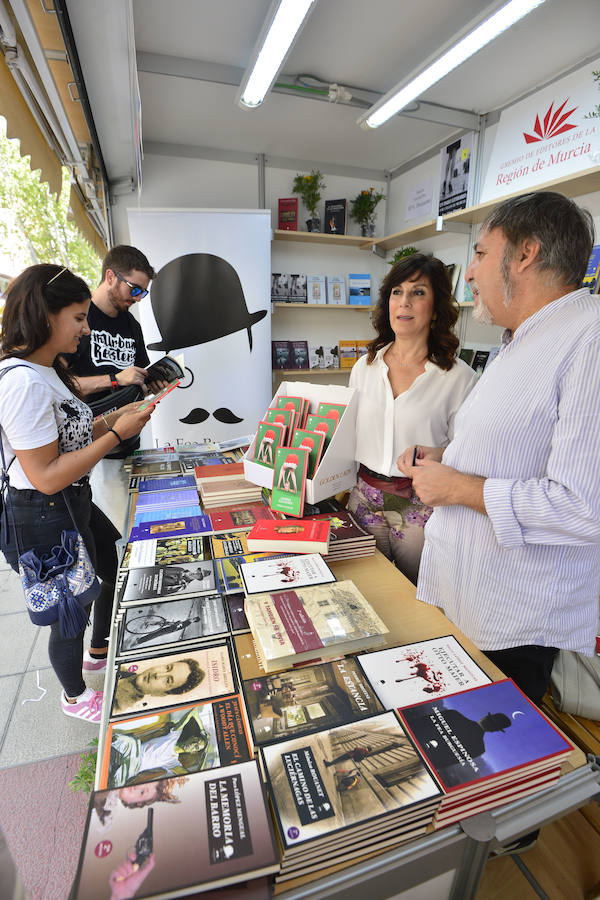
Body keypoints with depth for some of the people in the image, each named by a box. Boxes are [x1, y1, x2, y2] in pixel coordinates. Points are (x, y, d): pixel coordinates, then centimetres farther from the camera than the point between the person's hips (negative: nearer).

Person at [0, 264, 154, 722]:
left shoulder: (46, 370, 6)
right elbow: (47, 476, -27)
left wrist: (114, 418, -1)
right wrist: (117, 433, -23)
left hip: (76, 505, 10)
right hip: (45, 519, -10)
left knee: (118, 574, 24)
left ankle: (98, 652, 52)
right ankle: (75, 697, 43)